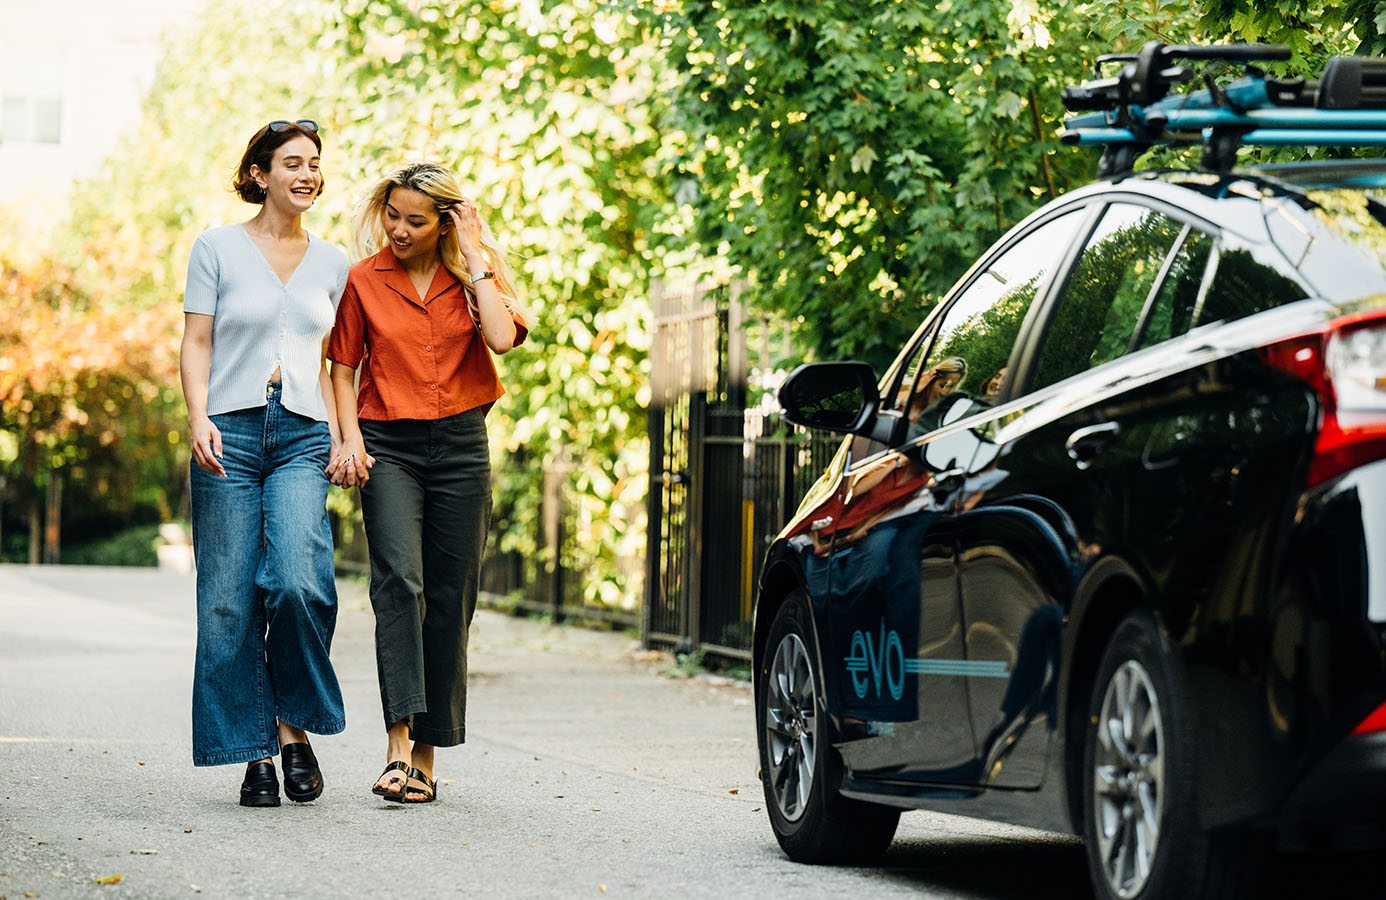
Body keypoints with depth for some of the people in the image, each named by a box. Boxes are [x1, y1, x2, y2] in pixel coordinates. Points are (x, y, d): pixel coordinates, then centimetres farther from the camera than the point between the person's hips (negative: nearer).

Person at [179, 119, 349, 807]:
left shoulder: (331, 262, 14)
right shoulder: (217, 248, 5)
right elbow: (196, 343, 3)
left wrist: (338, 433, 6)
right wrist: (198, 417, -11)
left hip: (302, 438, 1)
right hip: (231, 433, -1)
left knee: (298, 581, -19)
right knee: (230, 601, -3)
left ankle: (296, 728, -1)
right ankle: (254, 753, 5)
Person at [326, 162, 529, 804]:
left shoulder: (475, 275, 4)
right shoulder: (364, 280, 4)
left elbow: (502, 336, -14)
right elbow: (343, 366, 9)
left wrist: (475, 258, -10)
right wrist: (350, 439, -4)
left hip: (460, 444, 2)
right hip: (387, 444, -2)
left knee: (449, 596, 2)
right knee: (398, 578, -21)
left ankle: (427, 756, 10)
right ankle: (399, 745, -28)